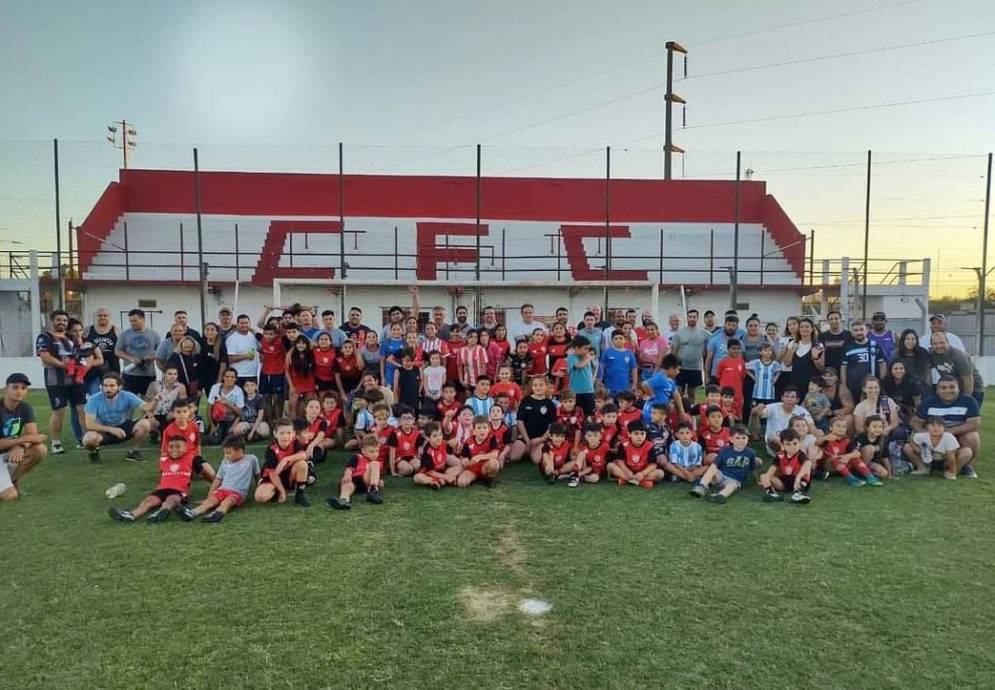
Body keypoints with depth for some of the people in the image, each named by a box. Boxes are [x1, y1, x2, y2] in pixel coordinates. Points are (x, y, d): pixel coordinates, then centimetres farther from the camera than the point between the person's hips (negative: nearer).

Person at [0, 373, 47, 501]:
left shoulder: (25, 408, -4)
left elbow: (33, 435, -12)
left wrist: (20, 446, -32)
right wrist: (24, 439, -27)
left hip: (12, 452, 6)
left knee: (40, 449, -24)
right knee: (10, 495, -24)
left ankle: (14, 480, 1)